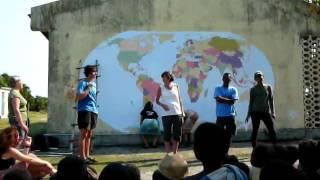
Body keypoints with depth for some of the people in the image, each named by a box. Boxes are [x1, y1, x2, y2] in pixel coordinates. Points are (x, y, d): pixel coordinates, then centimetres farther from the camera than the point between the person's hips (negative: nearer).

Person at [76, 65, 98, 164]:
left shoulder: (94, 83, 17)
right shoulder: (83, 83, -7)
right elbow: (79, 96, -19)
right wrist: (89, 88, -14)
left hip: (93, 111, 8)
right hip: (84, 110, -8)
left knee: (89, 134, 11)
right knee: (84, 134, -7)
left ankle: (87, 156, 18)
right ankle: (82, 157, -4)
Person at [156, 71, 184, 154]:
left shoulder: (176, 86, 7)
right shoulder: (161, 88, 2)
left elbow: (179, 100, 10)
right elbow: (157, 100, 7)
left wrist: (182, 112, 7)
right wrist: (162, 105, -13)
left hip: (177, 113, 2)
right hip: (166, 114, -2)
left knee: (177, 134, 4)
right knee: (167, 134, 0)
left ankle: (175, 153, 16)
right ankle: (168, 154, 7)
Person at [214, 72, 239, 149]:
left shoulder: (233, 89, 6)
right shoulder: (218, 88, 2)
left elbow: (233, 101, -7)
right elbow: (218, 99, -13)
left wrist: (223, 99, -7)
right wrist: (228, 99, -7)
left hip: (230, 115, 2)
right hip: (220, 115, -2)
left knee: (229, 134, 6)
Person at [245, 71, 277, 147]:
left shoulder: (268, 87, 6)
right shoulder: (253, 89, 2)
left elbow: (271, 100, 7)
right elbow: (251, 102, 6)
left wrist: (273, 112, 1)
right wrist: (248, 114, 3)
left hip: (266, 112, 1)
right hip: (255, 112, -1)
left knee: (271, 130, -2)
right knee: (255, 131, 2)